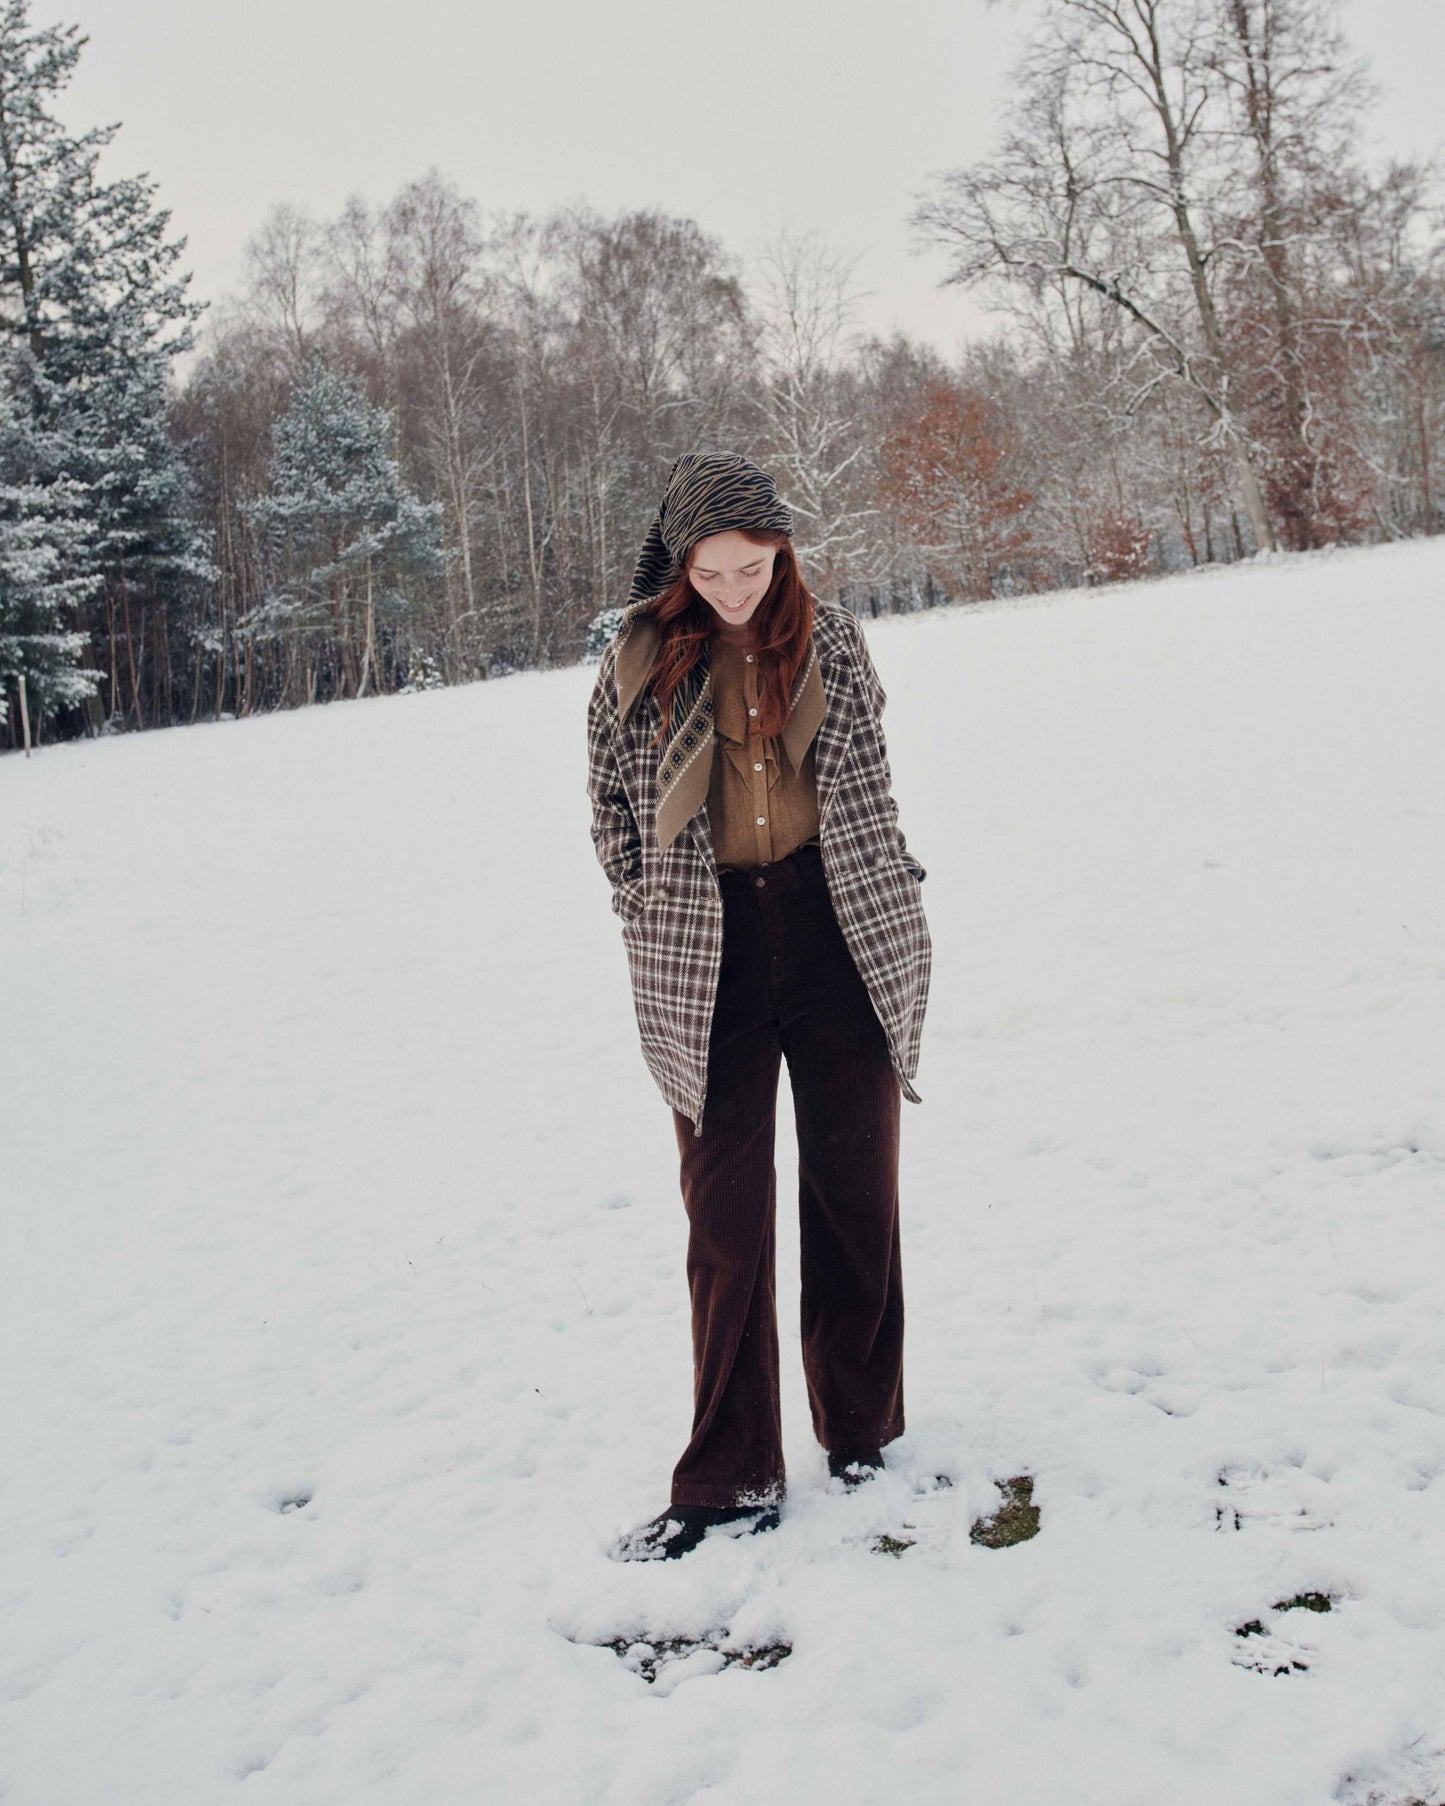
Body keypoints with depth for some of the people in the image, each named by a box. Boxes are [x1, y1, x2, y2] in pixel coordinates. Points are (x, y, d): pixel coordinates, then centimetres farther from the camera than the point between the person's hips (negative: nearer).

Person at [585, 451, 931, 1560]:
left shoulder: (832, 638, 4)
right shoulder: (641, 657, -1)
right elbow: (611, 800, 10)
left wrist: (883, 900, 12)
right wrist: (657, 919, 5)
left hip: (840, 943, 1)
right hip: (707, 966, -1)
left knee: (856, 1189, 10)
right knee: (725, 1217, 2)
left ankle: (863, 1426, 28)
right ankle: (731, 1481, 10)